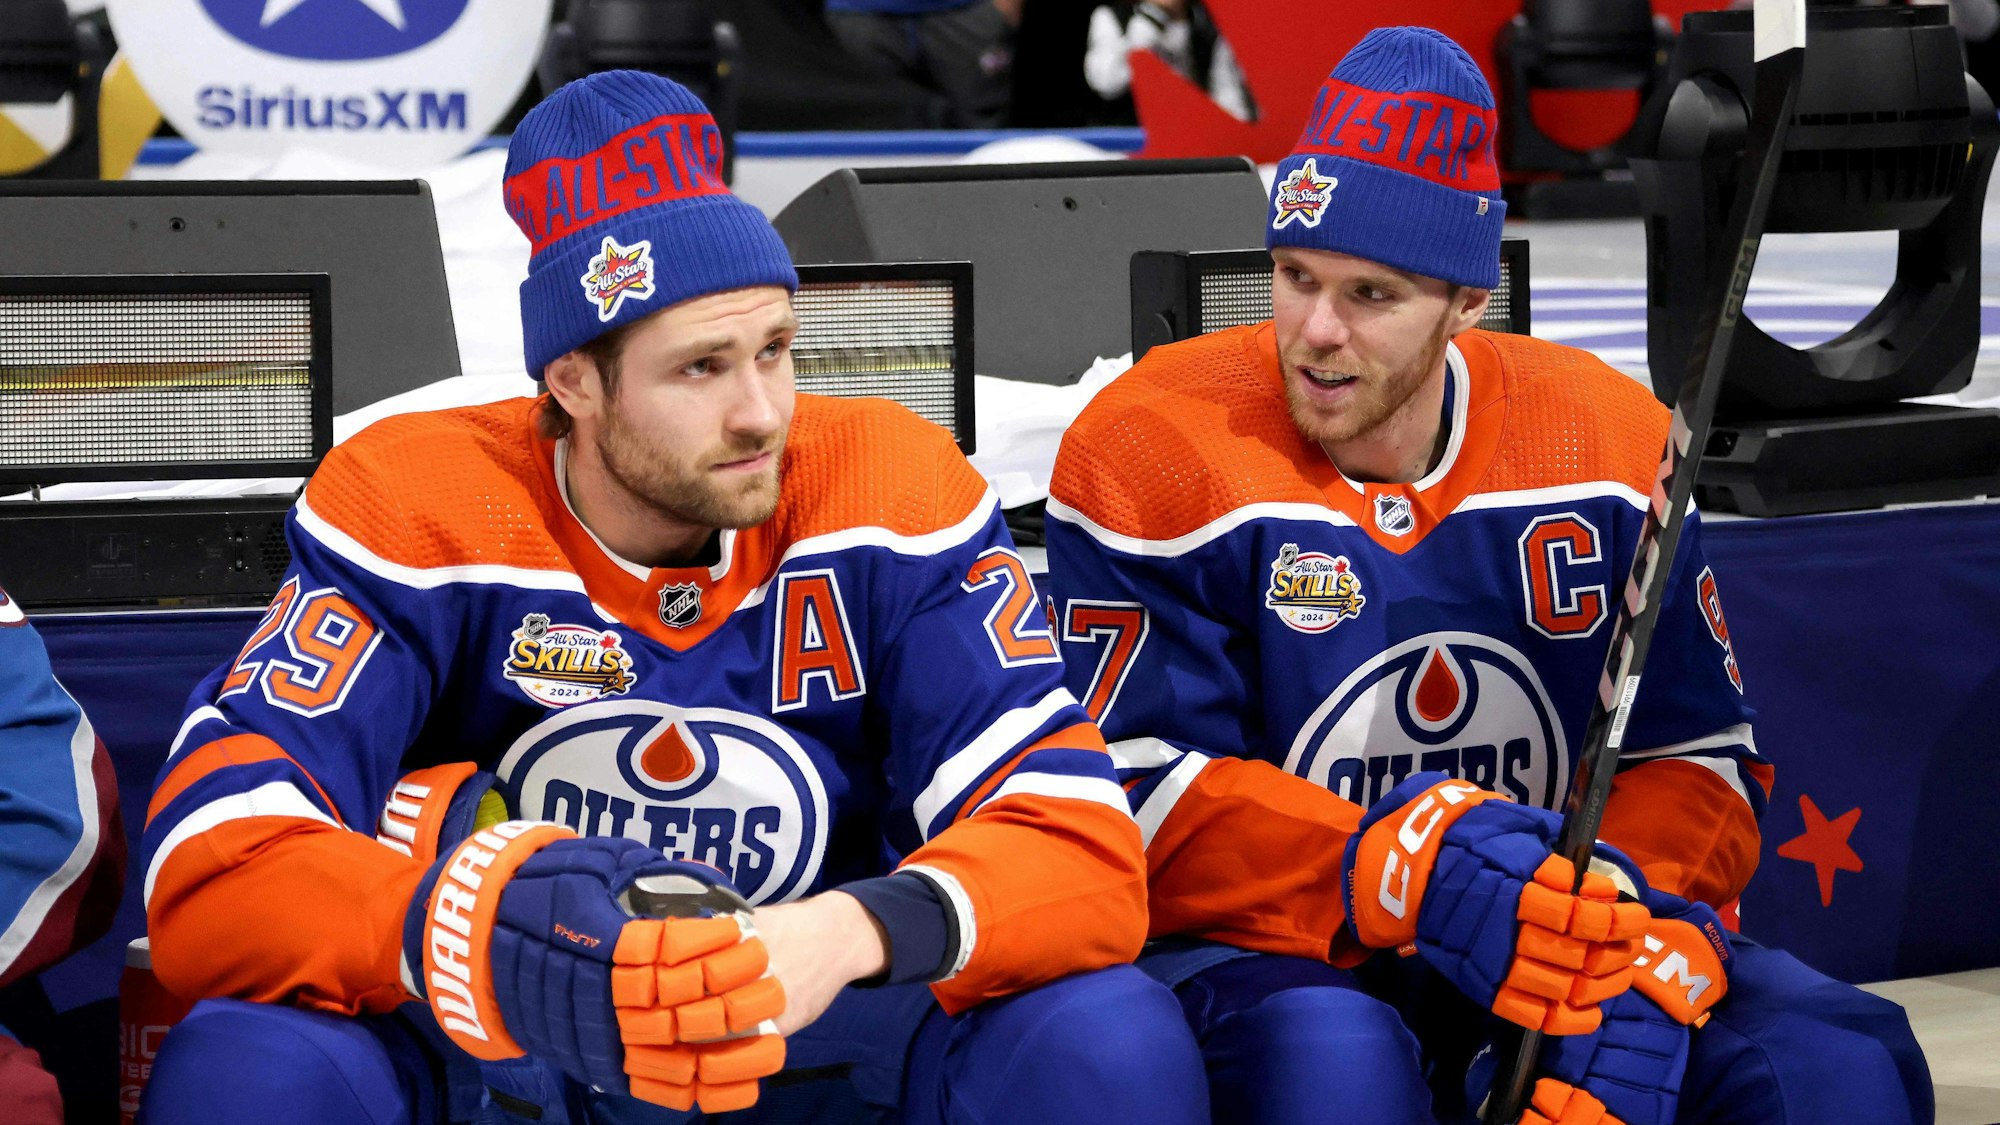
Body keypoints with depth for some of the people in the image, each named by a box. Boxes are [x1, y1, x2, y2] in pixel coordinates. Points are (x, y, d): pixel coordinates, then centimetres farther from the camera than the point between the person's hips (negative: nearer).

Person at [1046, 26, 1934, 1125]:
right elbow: (1142, 797, -14)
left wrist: (1635, 931, -19)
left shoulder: (1607, 441, 2)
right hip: (1263, 951, -3)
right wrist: (1407, 872, -30)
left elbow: (1701, 758, 3)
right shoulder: (1154, 447, -10)